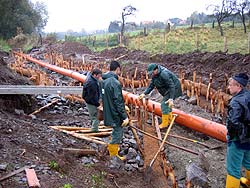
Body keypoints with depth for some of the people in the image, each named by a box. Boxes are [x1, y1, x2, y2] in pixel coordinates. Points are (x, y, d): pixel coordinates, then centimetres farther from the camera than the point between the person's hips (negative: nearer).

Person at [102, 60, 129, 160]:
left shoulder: (104, 81, 5)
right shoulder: (115, 83, -24)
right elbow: (118, 102, -24)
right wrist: (125, 117, -18)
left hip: (108, 112, 9)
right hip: (115, 114, -9)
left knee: (116, 131, 26)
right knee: (118, 133, 6)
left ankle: (112, 147, 41)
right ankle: (113, 156, 18)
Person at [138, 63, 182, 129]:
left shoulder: (164, 74, -31)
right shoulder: (154, 75, -2)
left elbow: (171, 86, -32)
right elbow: (151, 85, 4)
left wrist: (171, 99, -35)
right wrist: (144, 93, -6)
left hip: (173, 89, -10)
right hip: (167, 89, 10)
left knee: (164, 104, -12)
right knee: (167, 104, 19)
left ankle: (165, 123, -2)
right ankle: (169, 120, 34)